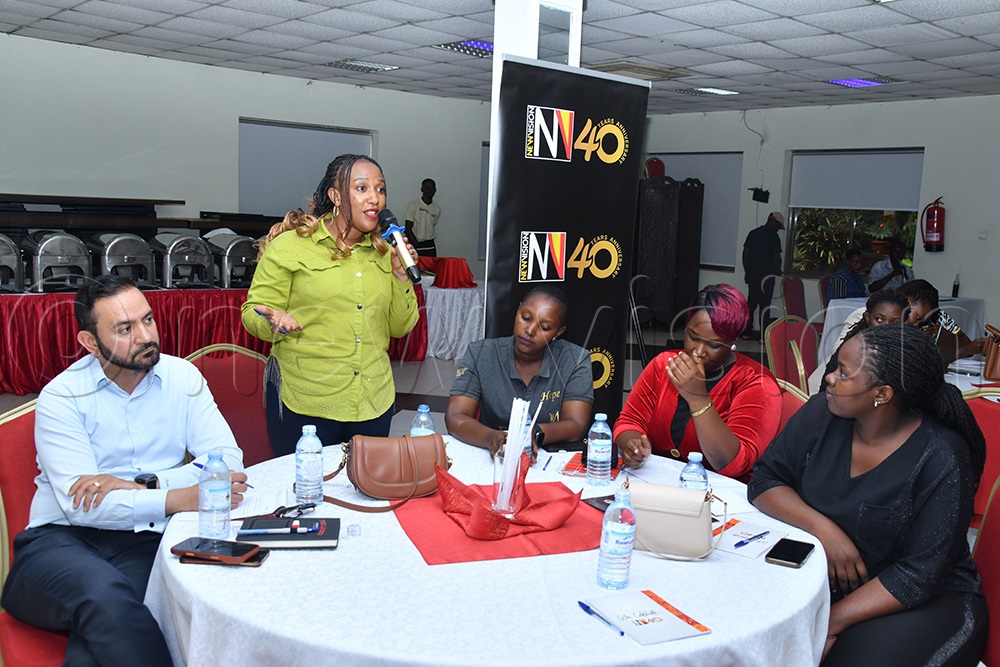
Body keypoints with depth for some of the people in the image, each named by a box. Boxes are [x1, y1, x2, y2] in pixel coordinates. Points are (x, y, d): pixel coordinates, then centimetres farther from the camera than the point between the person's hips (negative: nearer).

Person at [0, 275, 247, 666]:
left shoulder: (182, 378, 6)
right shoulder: (62, 397, -2)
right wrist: (178, 499, -26)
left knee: (108, 607, -34)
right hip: (61, 537, 0)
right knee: (104, 593, -34)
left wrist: (143, 484, -18)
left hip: (146, 542, 1)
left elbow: (228, 459, -5)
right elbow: (78, 505, -15)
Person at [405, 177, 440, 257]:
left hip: (430, 247, 4)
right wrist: (417, 245, -13)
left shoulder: (437, 209, 9)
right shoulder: (413, 205, -4)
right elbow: (408, 229, -7)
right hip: (415, 247, -4)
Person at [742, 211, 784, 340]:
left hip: (752, 275, 6)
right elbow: (776, 256, -9)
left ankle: (747, 332, 13)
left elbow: (745, 253, 9)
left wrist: (747, 272, 15)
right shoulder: (773, 236, -9)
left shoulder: (753, 233, 8)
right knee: (764, 305, -2)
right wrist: (778, 271, 9)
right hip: (767, 276, -5)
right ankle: (763, 334, -2)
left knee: (752, 303, 12)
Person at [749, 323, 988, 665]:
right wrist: (822, 527, -21)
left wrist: (831, 623, -24)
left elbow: (919, 576, -18)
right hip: (816, 572, 4)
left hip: (924, 598, -3)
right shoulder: (823, 413, -5)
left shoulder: (941, 459, -17)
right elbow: (764, 480, -3)